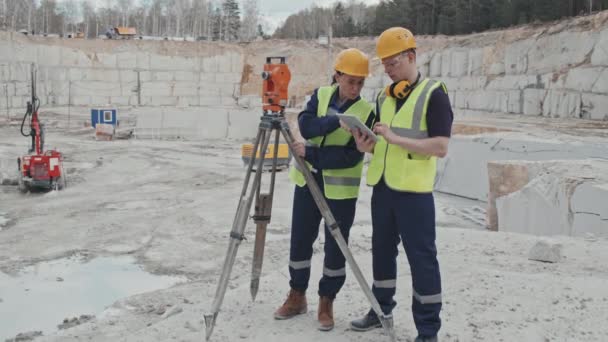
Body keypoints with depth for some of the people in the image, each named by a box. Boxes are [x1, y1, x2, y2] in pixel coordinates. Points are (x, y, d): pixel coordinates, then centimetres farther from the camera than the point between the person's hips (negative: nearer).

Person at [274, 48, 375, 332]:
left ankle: (326, 302, 20)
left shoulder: (366, 112, -10)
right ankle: (297, 296, 27)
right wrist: (337, 120, -30)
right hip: (308, 180, 3)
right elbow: (306, 126, -16)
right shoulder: (321, 95, 1)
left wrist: (310, 153, -22)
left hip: (340, 188, -3)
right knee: (300, 240, 10)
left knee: (335, 247, 3)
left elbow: (351, 157, -19)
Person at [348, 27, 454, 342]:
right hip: (382, 186, 7)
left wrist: (396, 138, -22)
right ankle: (381, 309, 31)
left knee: (421, 258, -1)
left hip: (413, 189, -7)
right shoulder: (384, 97, 13)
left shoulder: (433, 94, -8)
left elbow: (440, 147, -16)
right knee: (382, 250, 15)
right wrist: (367, 145, -3)